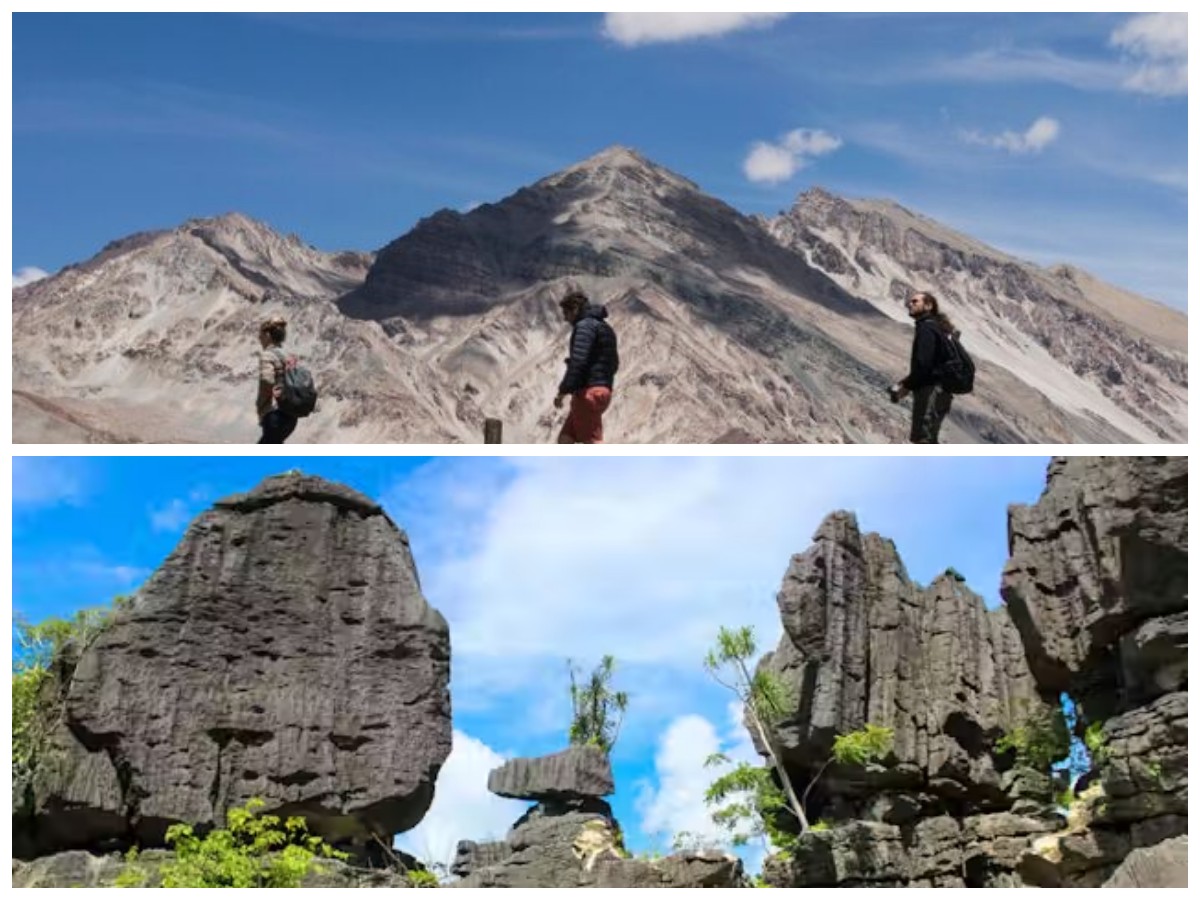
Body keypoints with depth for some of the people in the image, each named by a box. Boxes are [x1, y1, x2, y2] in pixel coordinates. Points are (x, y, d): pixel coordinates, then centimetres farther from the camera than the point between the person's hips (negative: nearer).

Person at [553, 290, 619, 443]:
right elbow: (614, 363, 24)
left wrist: (563, 390, -18)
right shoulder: (605, 328, 21)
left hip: (587, 392, -10)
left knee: (593, 441, -11)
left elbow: (578, 361, -20)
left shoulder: (585, 326, -9)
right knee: (565, 439, 11)